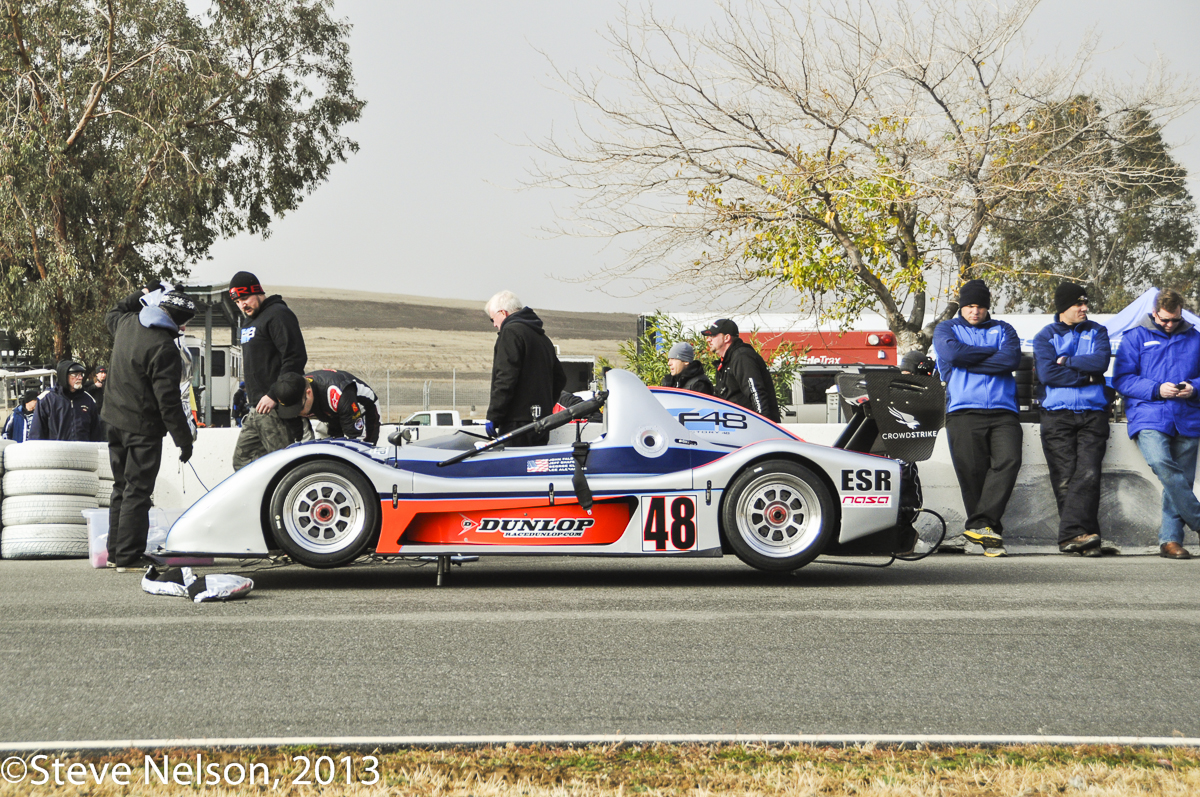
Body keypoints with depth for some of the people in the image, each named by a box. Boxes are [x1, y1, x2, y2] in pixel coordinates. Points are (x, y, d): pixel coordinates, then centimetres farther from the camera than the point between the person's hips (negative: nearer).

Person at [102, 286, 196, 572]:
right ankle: (129, 556, -3)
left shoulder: (127, 323, 2)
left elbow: (113, 314, 30)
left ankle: (116, 551, 22)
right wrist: (184, 438, -15)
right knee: (137, 492, -3)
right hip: (143, 428, -8)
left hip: (115, 420, 8)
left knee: (121, 488, 17)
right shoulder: (163, 348, -22)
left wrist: (140, 295, 36)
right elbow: (168, 401, -22)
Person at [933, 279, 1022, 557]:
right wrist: (993, 352, 2)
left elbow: (1012, 358, -1)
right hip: (963, 411, -1)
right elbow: (953, 352, -7)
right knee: (972, 469, -10)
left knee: (1008, 460, -22)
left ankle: (980, 524, -26)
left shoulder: (1003, 329, 21)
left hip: (1003, 411, 1)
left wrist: (968, 362, -3)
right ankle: (990, 537, -4)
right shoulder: (947, 329, 18)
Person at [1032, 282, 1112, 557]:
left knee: (1087, 475, -14)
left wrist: (1067, 361, -3)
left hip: (1093, 415, 1)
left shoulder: (1096, 332, 15)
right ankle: (1084, 536, -5)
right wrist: (1086, 376, -4)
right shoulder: (1045, 337, 9)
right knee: (1065, 478, -7)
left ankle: (1071, 534, -21)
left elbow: (1101, 360, -5)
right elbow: (1048, 374, -7)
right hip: (1057, 416, -1)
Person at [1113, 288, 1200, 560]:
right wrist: (1156, 389, -11)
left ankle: (1170, 540, 3)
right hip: (1149, 417, -3)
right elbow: (1121, 379, 2)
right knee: (1162, 464, -27)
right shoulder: (1135, 338, 9)